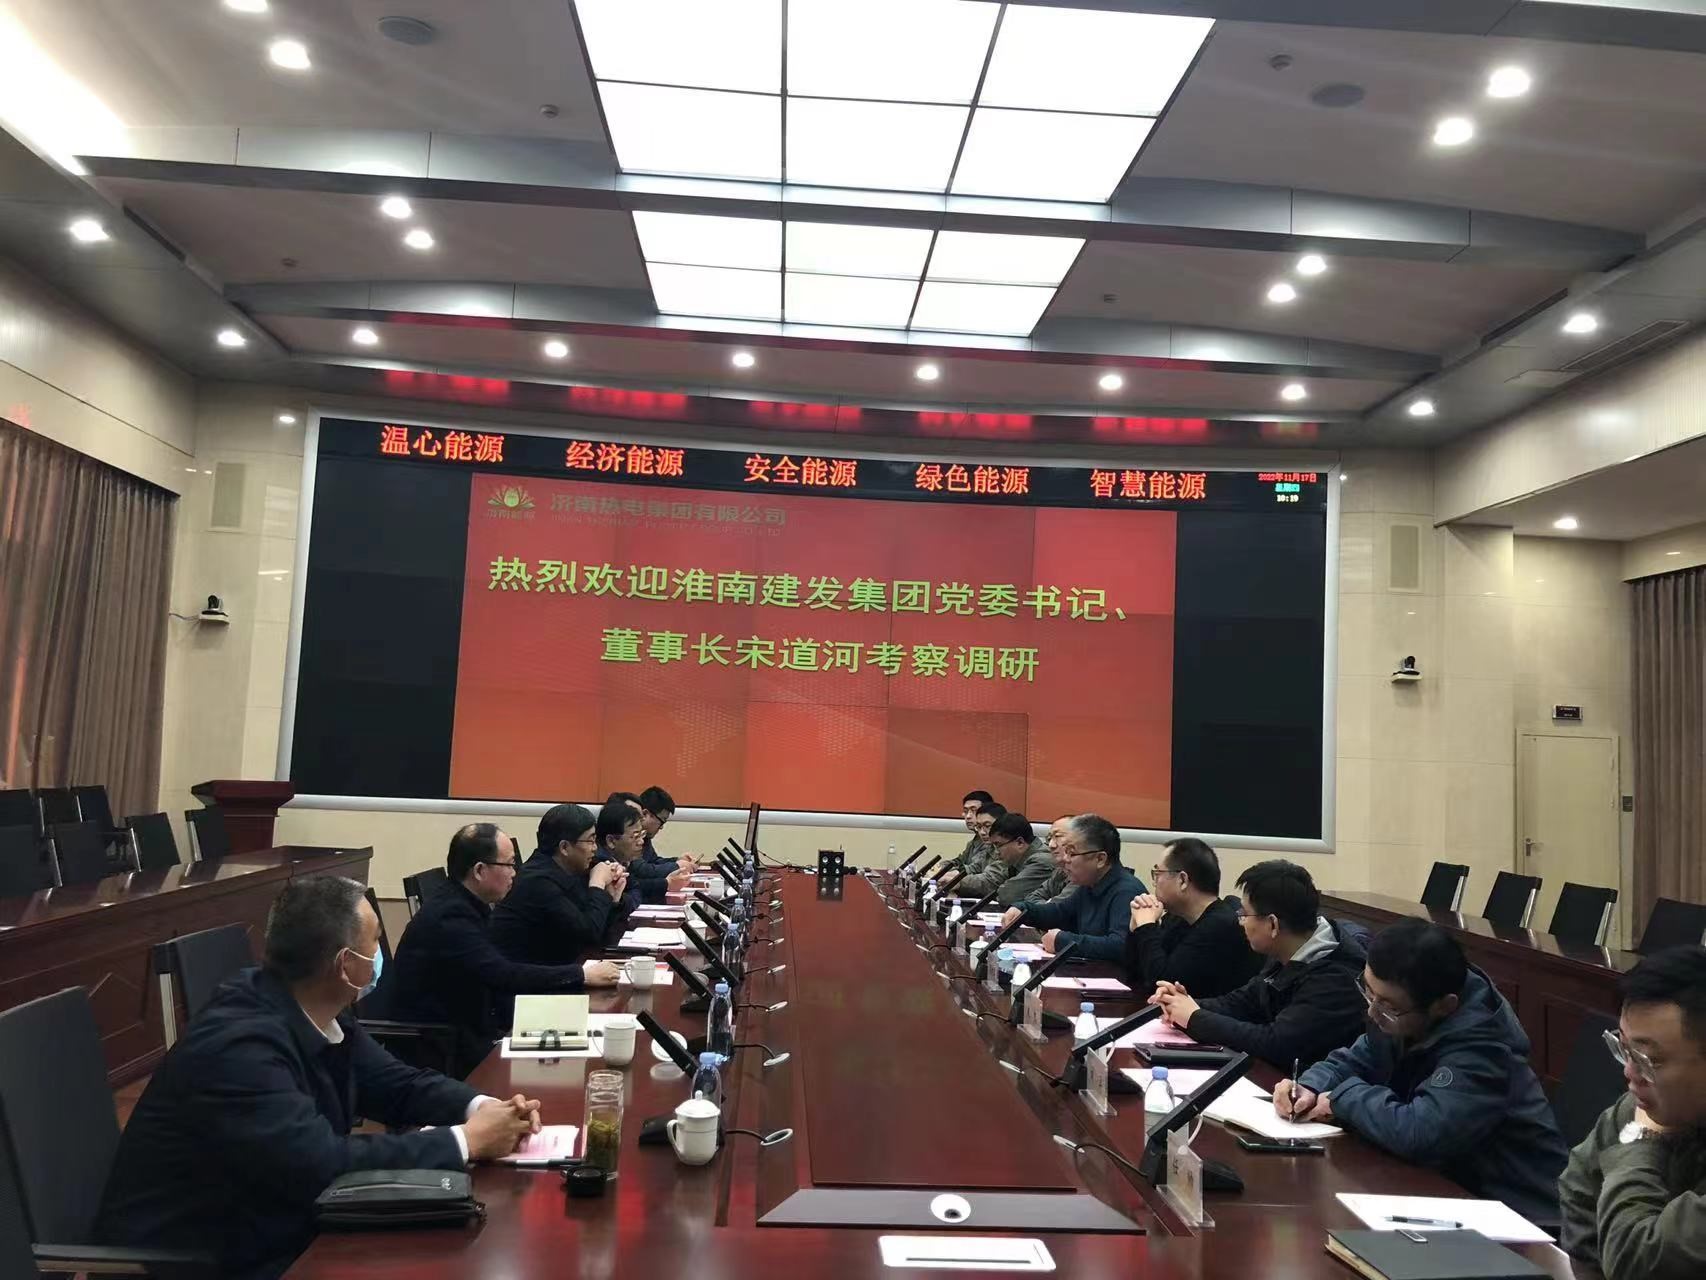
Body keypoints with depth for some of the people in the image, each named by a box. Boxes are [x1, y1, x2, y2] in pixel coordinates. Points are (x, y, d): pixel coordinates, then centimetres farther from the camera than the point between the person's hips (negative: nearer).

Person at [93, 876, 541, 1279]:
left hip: (271, 1232, 8)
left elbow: (396, 1083, 7)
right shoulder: (238, 1045, -28)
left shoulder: (315, 1013, -3)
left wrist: (481, 1107, -10)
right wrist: (466, 1141, -24)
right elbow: (323, 1166, -32)